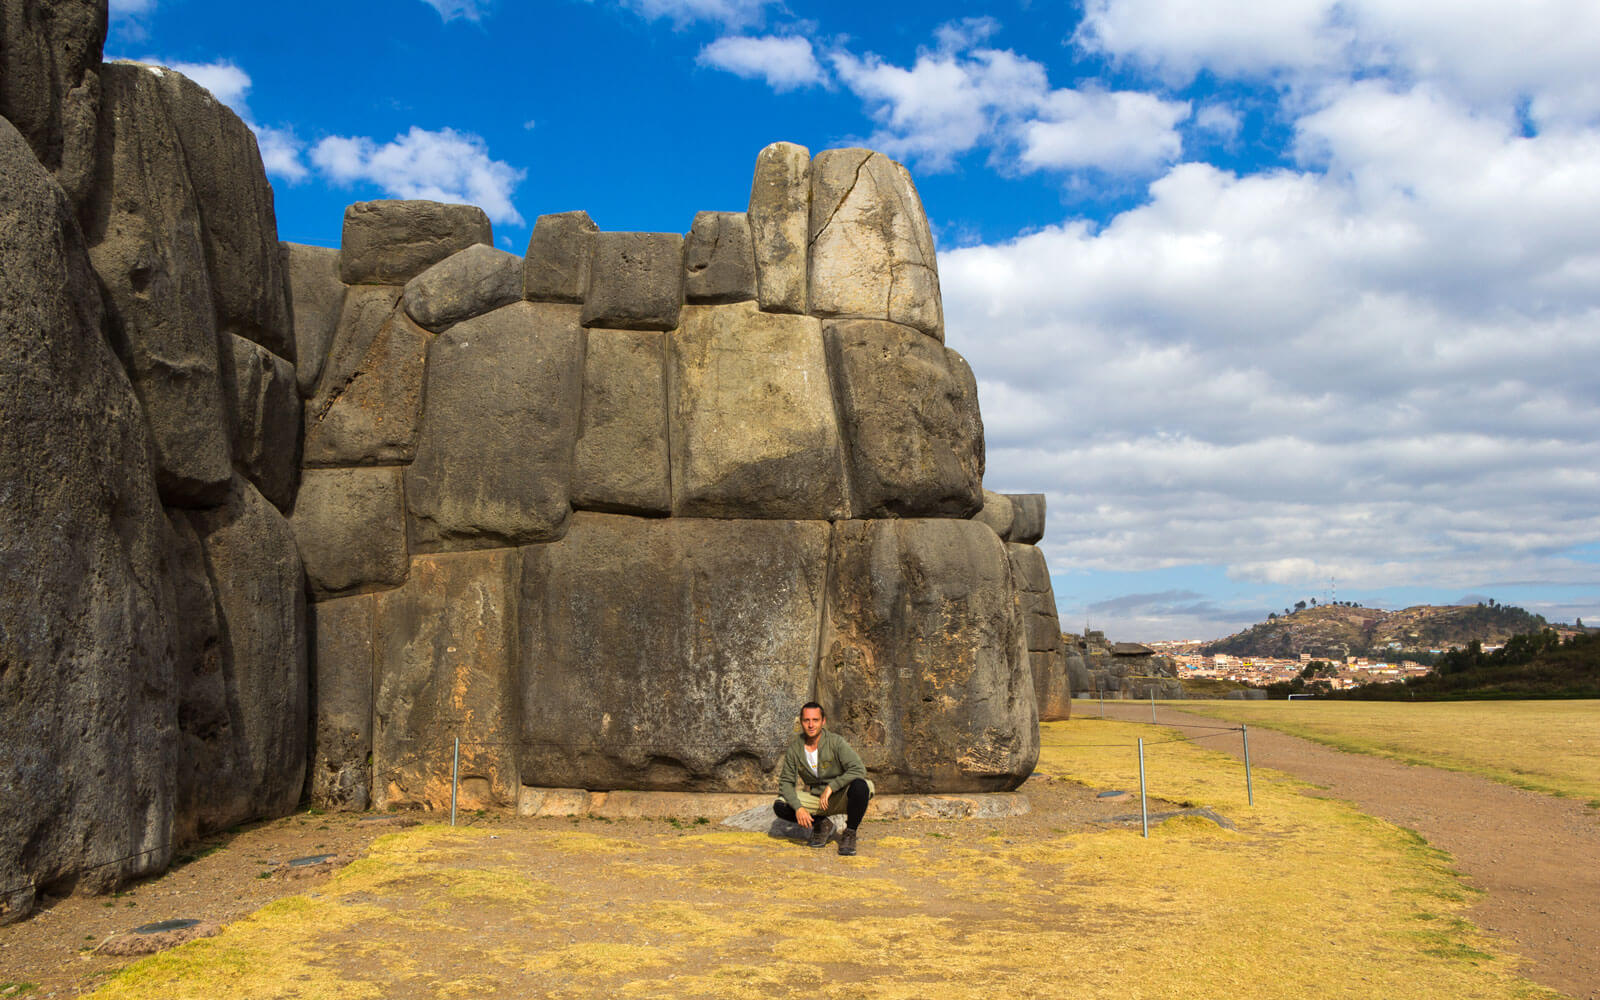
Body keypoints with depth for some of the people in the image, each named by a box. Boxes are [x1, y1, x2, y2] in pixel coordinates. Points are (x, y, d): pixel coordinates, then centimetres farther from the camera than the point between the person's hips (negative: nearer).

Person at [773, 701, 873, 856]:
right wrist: (798, 807, -21)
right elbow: (786, 782, -4)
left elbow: (859, 769, -26)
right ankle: (822, 824, 6)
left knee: (860, 785, -36)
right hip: (816, 796, 4)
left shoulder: (836, 742, -17)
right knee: (779, 807, -19)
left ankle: (850, 833, -12)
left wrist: (830, 787, -31)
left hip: (840, 797, -3)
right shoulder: (794, 748, -6)